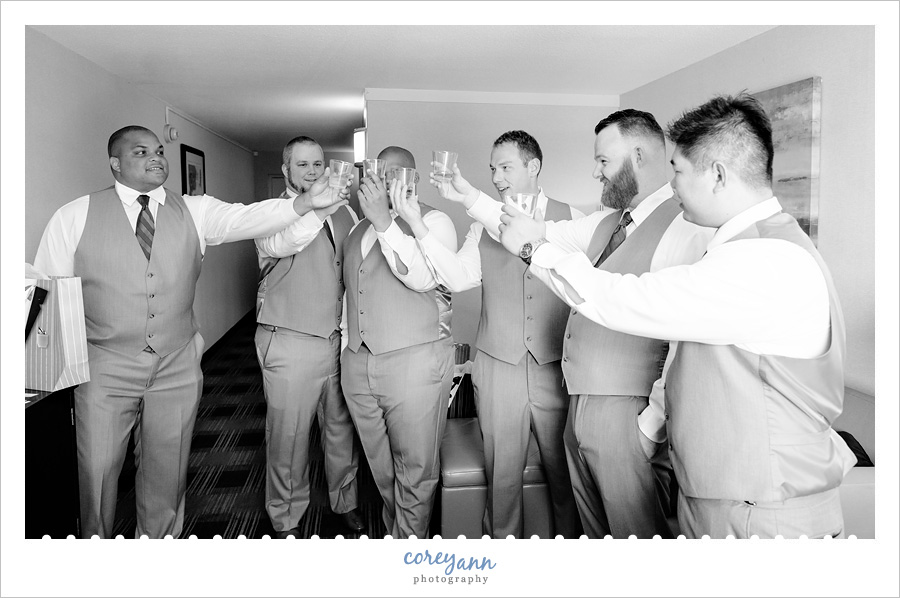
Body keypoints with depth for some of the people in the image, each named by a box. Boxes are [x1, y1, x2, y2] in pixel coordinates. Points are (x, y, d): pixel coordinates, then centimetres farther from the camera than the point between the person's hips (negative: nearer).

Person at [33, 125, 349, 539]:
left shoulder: (194, 212, 2)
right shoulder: (75, 217, -1)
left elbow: (245, 218, -15)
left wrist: (306, 203, -32)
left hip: (177, 368, 2)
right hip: (105, 369, -1)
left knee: (167, 474, 14)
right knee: (97, 473, 8)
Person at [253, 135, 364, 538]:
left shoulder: (344, 213, 9)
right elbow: (280, 244, -28)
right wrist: (319, 210, -42)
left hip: (338, 339, 4)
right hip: (289, 343, -4)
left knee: (342, 428, 16)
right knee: (288, 435, 6)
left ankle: (345, 501, 38)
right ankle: (286, 519, 28)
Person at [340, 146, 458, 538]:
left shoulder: (432, 220, -3)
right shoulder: (359, 227, 17)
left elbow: (423, 277, -20)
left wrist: (384, 221, -23)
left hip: (414, 361, -6)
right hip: (357, 362, 6)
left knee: (415, 469, 3)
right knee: (381, 467, 16)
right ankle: (395, 530, 35)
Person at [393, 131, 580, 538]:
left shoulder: (572, 220, 1)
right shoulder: (484, 226, 6)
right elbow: (457, 277, -8)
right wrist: (416, 223, -16)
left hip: (558, 368, -1)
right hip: (498, 367, 2)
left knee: (566, 473, 11)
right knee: (502, 474, 12)